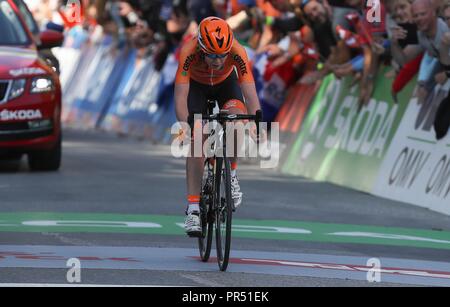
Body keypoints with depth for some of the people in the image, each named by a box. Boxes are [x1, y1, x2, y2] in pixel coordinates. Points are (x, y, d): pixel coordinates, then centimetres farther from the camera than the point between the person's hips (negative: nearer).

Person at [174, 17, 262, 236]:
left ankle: (231, 174, -5)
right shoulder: (189, 52, -39)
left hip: (226, 83, 1)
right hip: (196, 86, 0)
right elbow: (180, 97, -41)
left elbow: (250, 94, -38)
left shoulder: (237, 52, -37)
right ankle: (193, 209, -10)